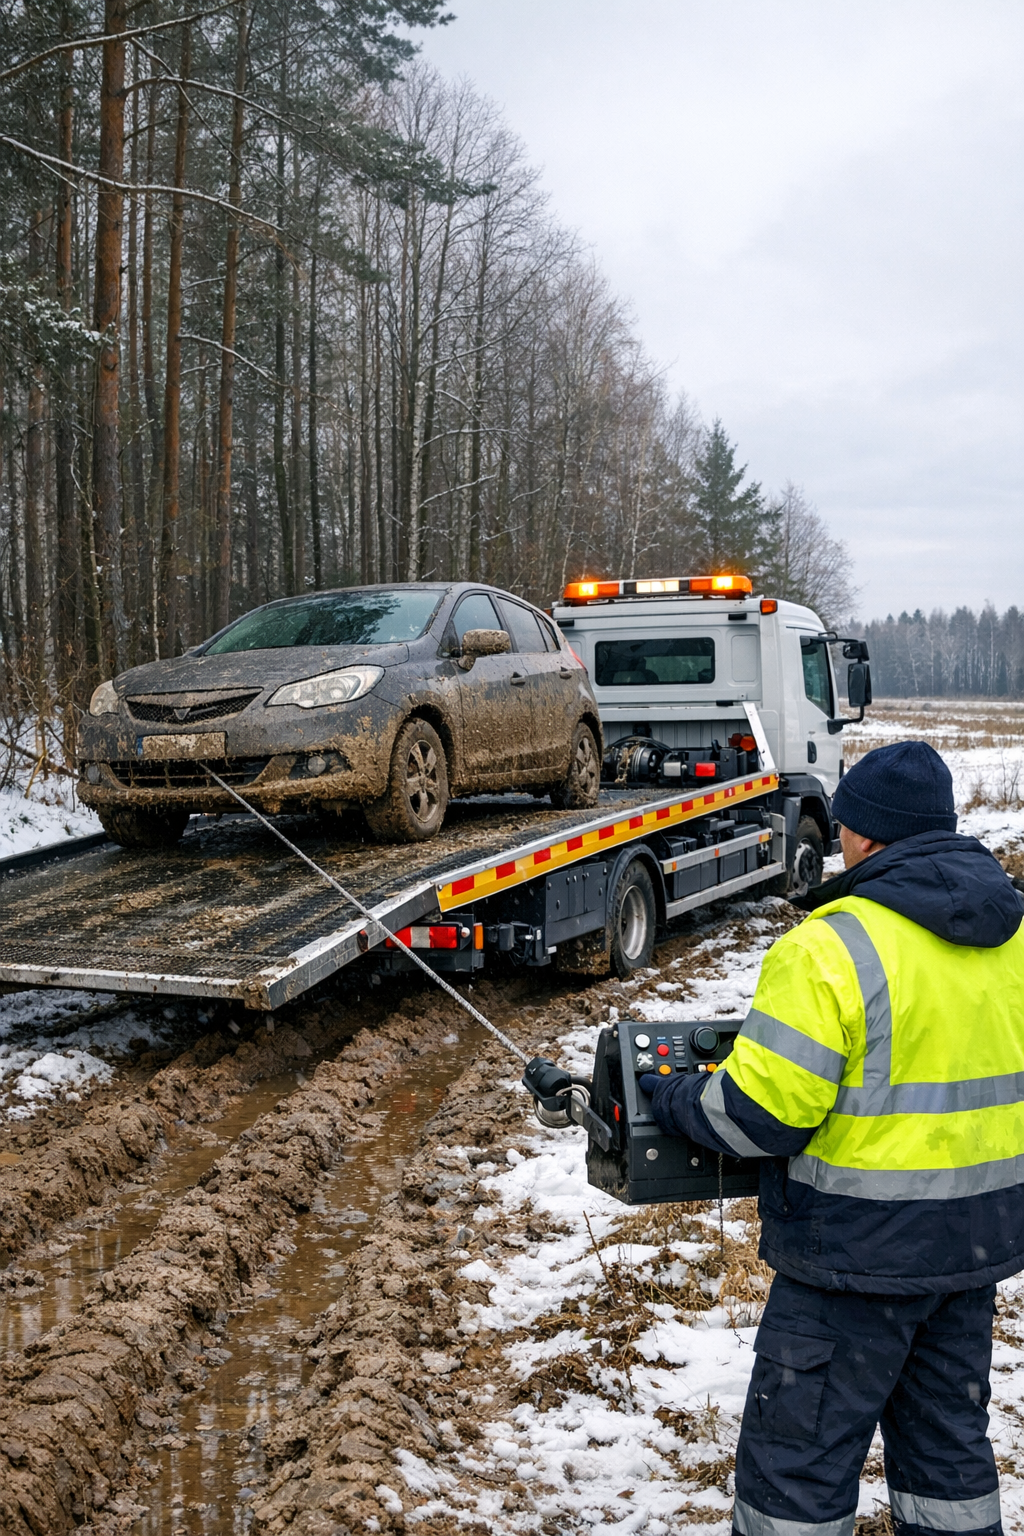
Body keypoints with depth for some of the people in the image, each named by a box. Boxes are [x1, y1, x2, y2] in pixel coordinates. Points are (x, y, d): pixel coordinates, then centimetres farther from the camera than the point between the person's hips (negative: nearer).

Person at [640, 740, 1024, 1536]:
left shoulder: (833, 947, -21)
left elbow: (761, 1110, -22)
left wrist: (674, 1100, -4)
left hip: (863, 1246, -7)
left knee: (795, 1453, 7)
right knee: (948, 1439, 23)